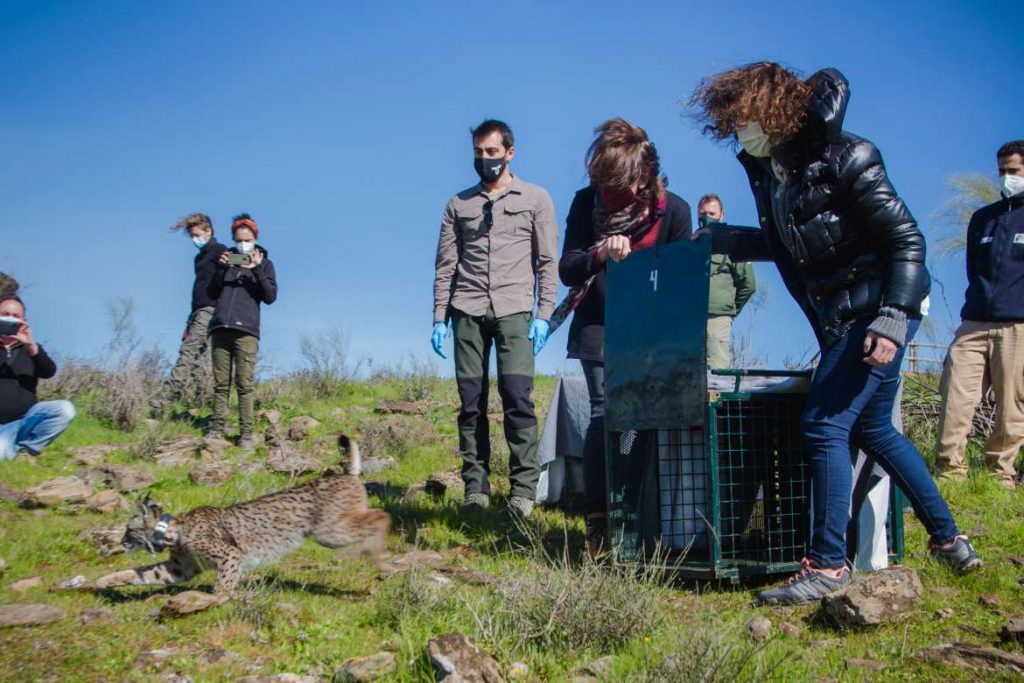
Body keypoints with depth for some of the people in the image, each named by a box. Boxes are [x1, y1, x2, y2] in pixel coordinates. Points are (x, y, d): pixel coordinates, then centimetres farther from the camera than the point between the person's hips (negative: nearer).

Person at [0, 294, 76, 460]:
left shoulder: (29, 349, 15)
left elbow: (49, 372, -4)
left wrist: (31, 346, -23)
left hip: (25, 418, 3)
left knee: (65, 410, -26)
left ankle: (23, 446, -14)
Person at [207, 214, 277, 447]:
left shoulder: (264, 263, 12)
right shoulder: (226, 258, 19)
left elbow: (270, 296, 0)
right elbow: (212, 293, 13)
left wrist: (257, 270, -11)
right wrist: (221, 269, -2)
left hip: (246, 331, -3)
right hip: (220, 329, 3)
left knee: (245, 384, -8)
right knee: (221, 383, 1)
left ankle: (246, 433, -8)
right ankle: (216, 429, 2)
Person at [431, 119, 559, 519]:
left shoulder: (536, 199, 10)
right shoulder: (458, 205, 16)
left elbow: (547, 261, 6)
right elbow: (445, 266, 14)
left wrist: (544, 315, -4)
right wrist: (439, 318, 5)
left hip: (514, 309, -2)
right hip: (467, 311, 3)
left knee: (518, 397, -13)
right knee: (471, 402, 0)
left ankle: (524, 490, -11)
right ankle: (476, 488, 4)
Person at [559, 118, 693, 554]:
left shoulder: (673, 210, -9)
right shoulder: (587, 203, -8)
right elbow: (567, 271, -9)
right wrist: (598, 254, -31)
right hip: (599, 326, 0)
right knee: (605, 412, -10)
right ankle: (597, 524, -7)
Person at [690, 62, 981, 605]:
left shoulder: (844, 160, -17)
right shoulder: (766, 168, 6)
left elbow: (906, 239, -17)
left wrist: (892, 321, -25)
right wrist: (724, 241, 9)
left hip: (875, 313, -9)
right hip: (841, 319, 9)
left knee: (825, 426, -12)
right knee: (873, 428, 17)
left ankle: (827, 565, -2)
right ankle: (949, 540, 31)